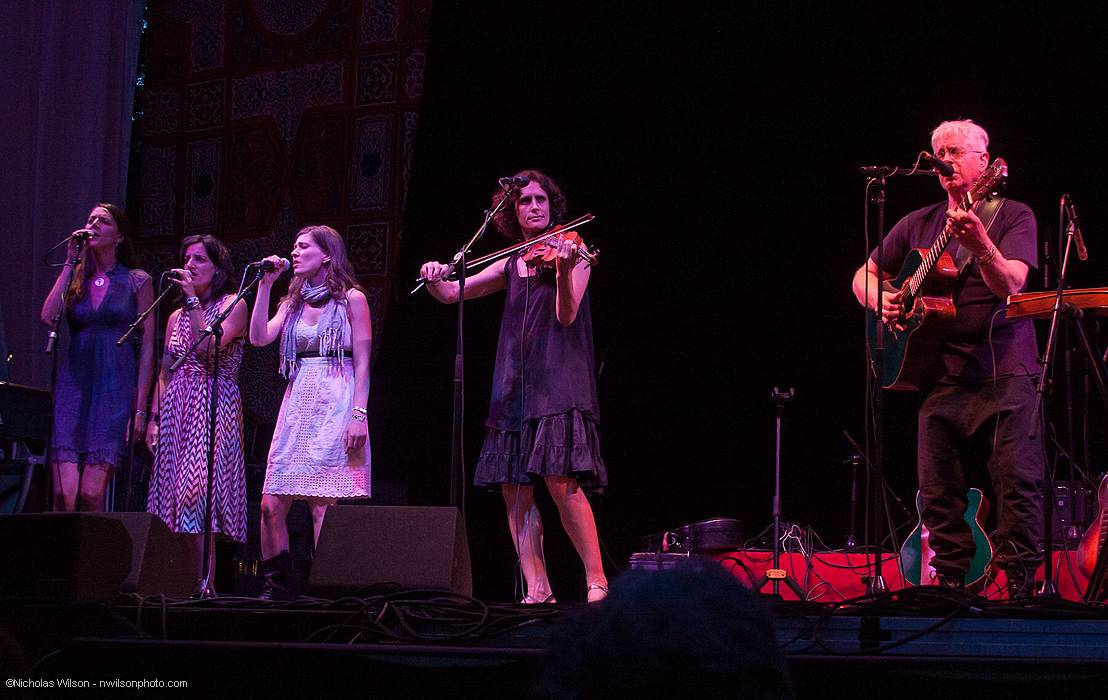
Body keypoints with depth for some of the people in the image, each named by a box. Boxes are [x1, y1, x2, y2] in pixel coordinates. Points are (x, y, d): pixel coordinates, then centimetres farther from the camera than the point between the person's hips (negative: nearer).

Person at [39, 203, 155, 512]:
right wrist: (71, 263, -1)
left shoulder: (138, 281, 6)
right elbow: (48, 317, -5)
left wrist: (140, 408, -4)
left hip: (114, 390, -2)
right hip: (73, 385, 3)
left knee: (91, 494, -12)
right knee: (64, 495, -9)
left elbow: (147, 348, 3)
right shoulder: (76, 279, 15)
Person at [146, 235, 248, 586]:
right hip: (176, 409, 6)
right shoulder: (177, 317, 19)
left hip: (213, 409, -6)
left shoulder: (233, 306, 1)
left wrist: (192, 298, -11)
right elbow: (165, 374, 19)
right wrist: (154, 418, 9)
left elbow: (209, 346, -15)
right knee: (178, 496, -1)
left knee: (200, 494, -16)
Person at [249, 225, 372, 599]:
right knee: (271, 504, -2)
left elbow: (362, 362, -3)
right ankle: (275, 588, 8)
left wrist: (359, 414, -12)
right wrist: (265, 285, 3)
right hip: (297, 404, 6)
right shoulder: (294, 302, 18)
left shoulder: (351, 299, 2)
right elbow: (259, 337, 3)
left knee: (323, 505, -10)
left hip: (335, 405, -5)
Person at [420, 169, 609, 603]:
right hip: (514, 388, 6)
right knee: (514, 490, -1)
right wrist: (435, 279, -5)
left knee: (560, 479, -19)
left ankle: (597, 580, -13)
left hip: (558, 383, -6)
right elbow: (451, 294, 17)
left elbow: (566, 316, -10)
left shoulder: (571, 252, 3)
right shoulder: (509, 266, 17)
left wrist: (564, 271, -27)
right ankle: (537, 589, 2)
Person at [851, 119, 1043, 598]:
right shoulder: (919, 225, 16)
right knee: (937, 486, 1)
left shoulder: (1011, 216, 3)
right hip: (941, 373, 4)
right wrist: (880, 300, 0)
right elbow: (863, 275, 23)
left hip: (1003, 370, -4)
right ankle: (951, 580, 9)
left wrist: (979, 244, -33)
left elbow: (1010, 284, -14)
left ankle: (1021, 581, -9)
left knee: (1018, 478, -13)